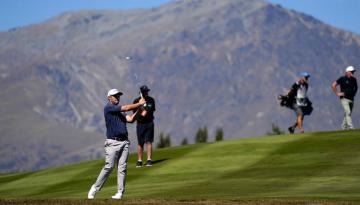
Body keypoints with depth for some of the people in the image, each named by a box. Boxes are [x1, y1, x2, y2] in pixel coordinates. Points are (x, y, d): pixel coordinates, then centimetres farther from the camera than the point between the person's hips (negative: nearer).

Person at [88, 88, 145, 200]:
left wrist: (139, 108, -1)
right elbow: (126, 108, -10)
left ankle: (120, 192, 0)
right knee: (109, 167, -10)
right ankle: (95, 188, 0)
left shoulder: (120, 111, 21)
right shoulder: (108, 108, -3)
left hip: (124, 142, 7)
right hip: (113, 142, -7)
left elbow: (130, 119, 7)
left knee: (122, 167, 0)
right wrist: (139, 104, -1)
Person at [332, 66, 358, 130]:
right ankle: (350, 127, -22)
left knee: (348, 114, 9)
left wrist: (353, 94, 14)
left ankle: (344, 127, 20)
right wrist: (337, 93, -6)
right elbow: (333, 85, -4)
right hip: (344, 99, -6)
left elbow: (355, 88, 28)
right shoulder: (342, 79, -5)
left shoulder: (354, 80, 11)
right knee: (348, 112, -17)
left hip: (351, 99, 6)